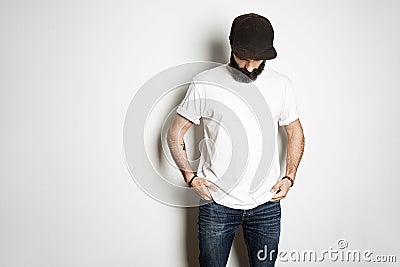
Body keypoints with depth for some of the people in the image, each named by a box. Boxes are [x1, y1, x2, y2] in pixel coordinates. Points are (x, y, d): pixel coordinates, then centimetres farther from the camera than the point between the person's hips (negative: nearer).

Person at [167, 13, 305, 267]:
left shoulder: (281, 84, 0)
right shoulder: (205, 84, -7)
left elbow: (295, 132, 13)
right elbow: (175, 132, 1)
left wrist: (289, 177, 3)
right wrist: (189, 176, -8)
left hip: (266, 204, 2)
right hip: (216, 202, -1)